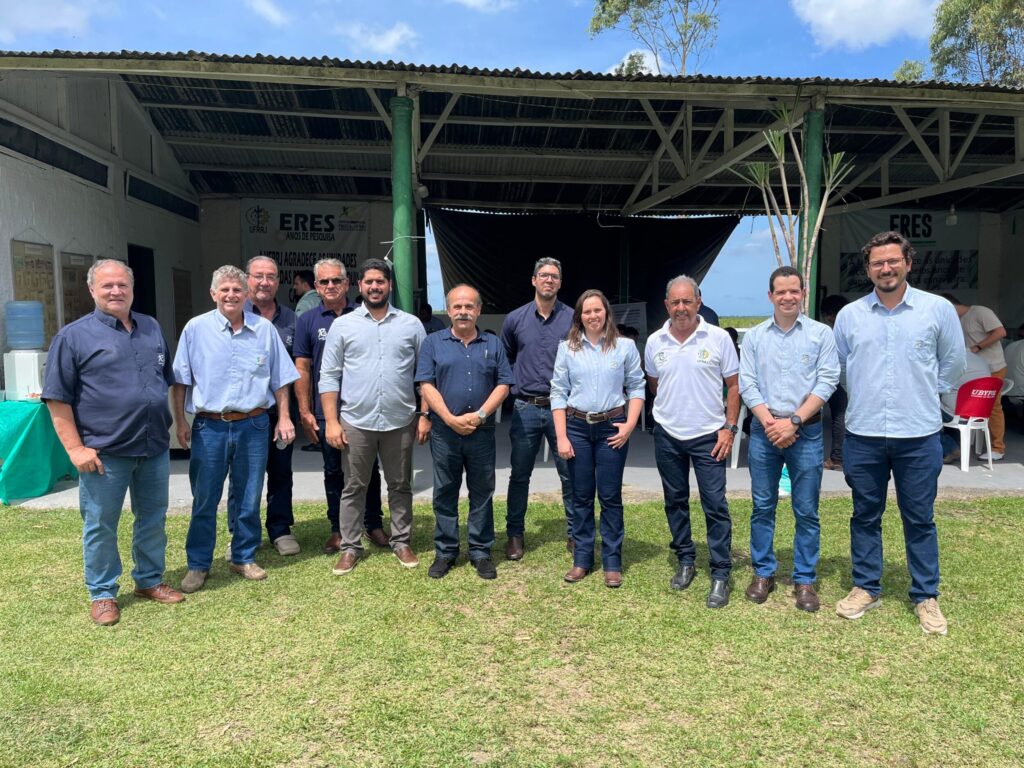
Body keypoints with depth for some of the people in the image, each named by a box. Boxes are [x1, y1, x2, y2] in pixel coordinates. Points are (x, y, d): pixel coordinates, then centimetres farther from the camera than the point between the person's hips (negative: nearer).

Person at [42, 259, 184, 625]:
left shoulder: (152, 329, 11)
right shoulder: (74, 335, -4)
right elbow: (57, 397, -7)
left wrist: (172, 424, 14)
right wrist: (75, 448, -12)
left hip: (155, 447, 5)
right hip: (104, 451, -4)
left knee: (153, 519, 14)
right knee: (100, 526, 6)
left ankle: (150, 581, 30)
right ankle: (102, 594, 22)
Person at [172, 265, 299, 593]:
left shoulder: (265, 329, 4)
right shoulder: (196, 328, 0)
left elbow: (280, 379, 9)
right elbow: (181, 380, 3)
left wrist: (284, 417, 5)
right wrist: (180, 421, 0)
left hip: (253, 426, 1)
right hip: (209, 427, -1)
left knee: (248, 499, 11)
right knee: (204, 500, 6)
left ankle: (244, 558, 26)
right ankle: (198, 565, 20)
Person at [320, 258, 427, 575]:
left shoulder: (411, 324, 4)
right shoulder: (342, 325, 2)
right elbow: (329, 376, 1)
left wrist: (425, 416, -1)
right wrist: (331, 421, -6)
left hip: (400, 422, 1)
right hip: (355, 422, 0)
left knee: (400, 486, 12)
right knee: (353, 488, 9)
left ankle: (401, 542, 26)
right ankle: (350, 547, 22)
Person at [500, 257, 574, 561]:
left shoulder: (573, 319, 0)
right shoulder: (515, 319, 5)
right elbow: (504, 359, 17)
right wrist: (512, 386, 11)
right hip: (526, 408, 1)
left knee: (570, 474, 5)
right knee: (519, 475, 9)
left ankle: (574, 533, 20)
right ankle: (515, 533, 23)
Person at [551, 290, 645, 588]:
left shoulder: (625, 346, 0)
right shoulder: (567, 348, 2)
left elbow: (636, 387, 3)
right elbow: (558, 393, 2)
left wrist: (630, 425, -9)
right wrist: (561, 437, -4)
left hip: (612, 427, -1)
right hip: (577, 427, 1)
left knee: (610, 496, 4)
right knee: (581, 496, 9)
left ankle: (612, 562, 14)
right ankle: (582, 559, 20)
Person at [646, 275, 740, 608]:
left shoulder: (718, 338, -6)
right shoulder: (655, 342, 2)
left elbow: (733, 385, -2)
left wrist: (729, 427, -7)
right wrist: (670, 409, 12)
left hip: (708, 435, -3)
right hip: (667, 435, 3)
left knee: (715, 505, -2)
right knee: (675, 501, 13)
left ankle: (720, 575, 8)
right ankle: (685, 561, 29)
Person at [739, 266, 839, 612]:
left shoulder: (821, 333, 1)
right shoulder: (755, 336, 6)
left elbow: (827, 382, -6)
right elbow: (746, 383, 1)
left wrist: (793, 421, -13)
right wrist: (769, 422, -11)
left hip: (806, 431, -1)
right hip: (764, 430, 2)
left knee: (806, 511, 4)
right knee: (762, 507, 8)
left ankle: (804, 580, 16)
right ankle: (763, 573, 22)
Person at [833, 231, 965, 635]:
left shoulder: (938, 309, -2)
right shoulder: (849, 314, 2)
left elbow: (953, 362, 10)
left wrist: (924, 394, 14)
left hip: (919, 436, -1)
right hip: (863, 435, 2)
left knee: (920, 519, 9)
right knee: (865, 515, 12)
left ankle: (926, 596, 24)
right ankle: (866, 587, 26)